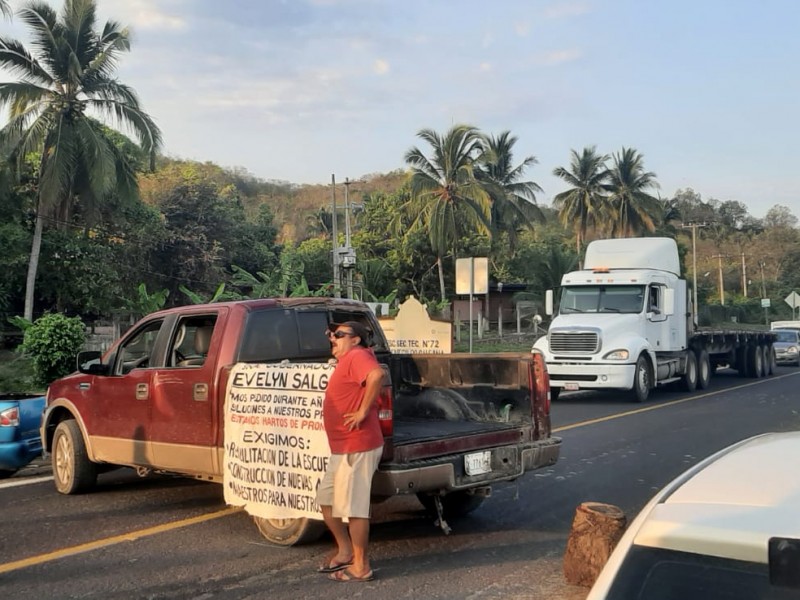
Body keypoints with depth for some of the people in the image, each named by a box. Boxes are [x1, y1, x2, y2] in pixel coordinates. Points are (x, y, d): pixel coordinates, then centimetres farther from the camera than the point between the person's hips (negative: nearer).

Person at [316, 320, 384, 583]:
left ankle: (361, 567, 7)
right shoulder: (347, 361, 17)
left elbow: (377, 375, -32)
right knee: (326, 499, 18)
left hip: (357, 448, -11)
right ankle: (345, 550, 31)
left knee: (352, 507, -4)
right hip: (343, 448, 11)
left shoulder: (357, 356, -13)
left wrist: (363, 411, -26)